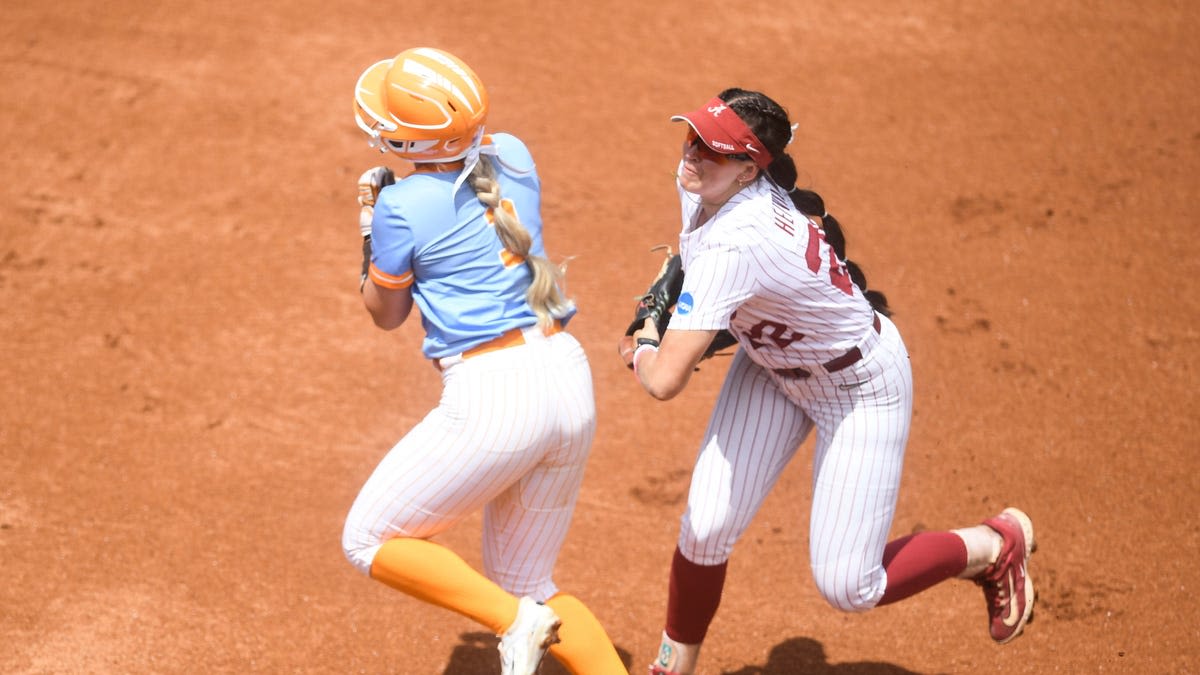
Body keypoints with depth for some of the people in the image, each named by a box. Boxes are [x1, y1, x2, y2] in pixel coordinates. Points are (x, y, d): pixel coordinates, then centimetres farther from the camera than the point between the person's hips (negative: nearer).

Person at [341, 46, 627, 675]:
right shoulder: (512, 155, 7)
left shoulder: (402, 207, -10)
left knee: (368, 539, 11)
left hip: (493, 398, -7)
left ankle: (518, 622, -5)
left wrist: (368, 218, 17)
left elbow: (386, 312, 8)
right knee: (525, 581, 21)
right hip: (570, 384, 7)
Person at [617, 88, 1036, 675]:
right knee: (704, 530, -3)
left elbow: (665, 382, -43)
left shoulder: (734, 246, -41)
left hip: (861, 387, -8)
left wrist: (642, 351, -21)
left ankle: (995, 544, 19)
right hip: (771, 365, 8)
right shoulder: (700, 178, -15)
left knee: (846, 587, -4)